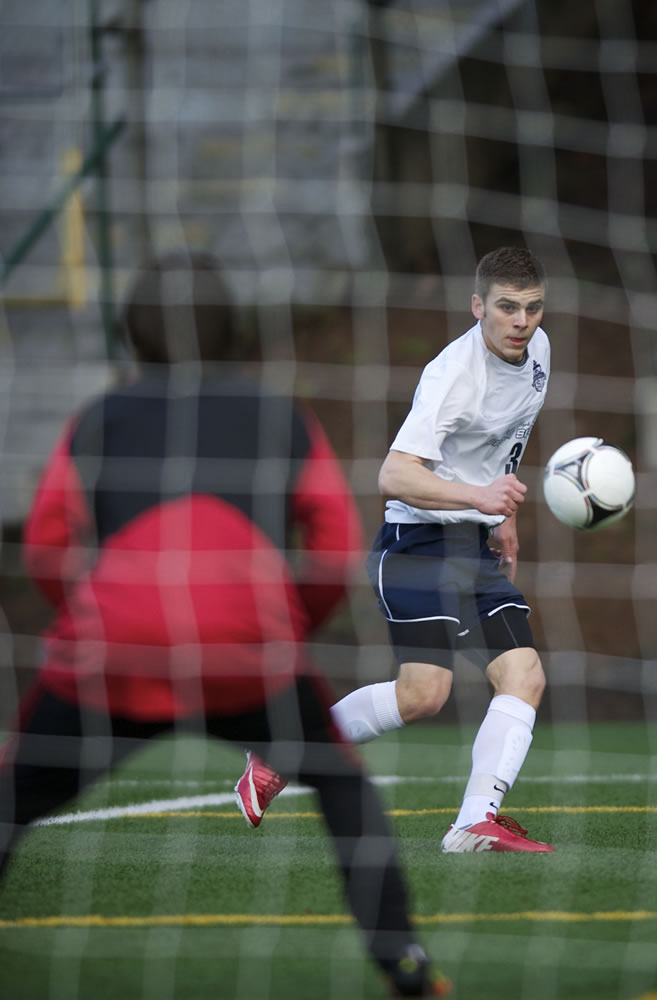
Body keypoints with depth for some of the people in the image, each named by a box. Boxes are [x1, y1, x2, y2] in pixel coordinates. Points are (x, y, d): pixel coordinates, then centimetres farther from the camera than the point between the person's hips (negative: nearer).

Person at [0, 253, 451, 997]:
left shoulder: (97, 421, 19)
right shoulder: (283, 420, 19)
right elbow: (339, 544, 11)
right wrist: (291, 632, 23)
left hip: (107, 670, 0)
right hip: (248, 665, 0)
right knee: (343, 781, 22)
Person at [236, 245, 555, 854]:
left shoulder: (536, 348, 6)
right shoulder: (452, 374, -21)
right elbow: (394, 477, -32)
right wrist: (480, 496, -43)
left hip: (479, 548, 8)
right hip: (419, 544, -8)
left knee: (525, 677, -9)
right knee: (424, 693, -18)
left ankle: (478, 822, -17)